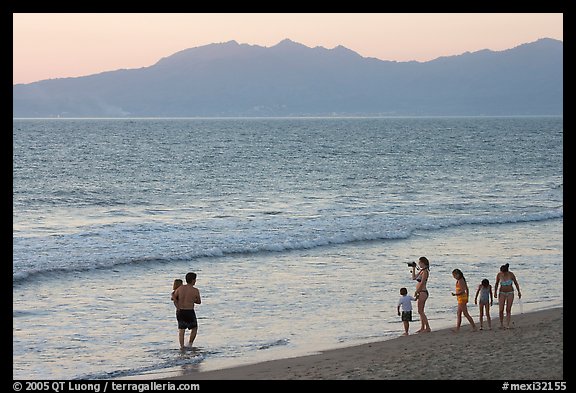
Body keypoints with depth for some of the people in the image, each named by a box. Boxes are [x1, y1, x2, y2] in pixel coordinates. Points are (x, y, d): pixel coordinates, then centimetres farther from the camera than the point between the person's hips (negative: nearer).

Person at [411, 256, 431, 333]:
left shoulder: (425, 271, -15)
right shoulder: (421, 271, 14)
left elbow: (422, 283, -18)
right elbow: (414, 278, 22)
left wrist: (416, 292, -15)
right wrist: (413, 268, 16)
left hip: (423, 293, -10)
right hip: (420, 293, 10)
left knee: (420, 311, -9)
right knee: (421, 311, 12)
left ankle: (428, 328, -8)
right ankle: (422, 328, 16)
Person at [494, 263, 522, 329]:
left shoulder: (511, 274, -15)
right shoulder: (499, 275, -11)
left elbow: (516, 283, -2)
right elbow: (496, 284, 3)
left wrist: (519, 292, 2)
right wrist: (495, 292, -9)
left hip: (510, 293, -1)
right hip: (502, 293, 1)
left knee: (508, 310, -5)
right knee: (501, 310, -7)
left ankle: (507, 325, -2)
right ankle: (501, 324, 11)